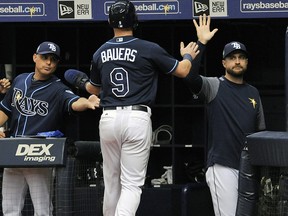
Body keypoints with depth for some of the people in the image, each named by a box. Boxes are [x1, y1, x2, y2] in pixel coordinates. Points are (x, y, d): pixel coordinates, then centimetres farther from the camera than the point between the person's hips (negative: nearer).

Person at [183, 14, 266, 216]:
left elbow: (261, 130, 18)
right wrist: (201, 43, -22)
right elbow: (189, 76, -21)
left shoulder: (253, 92, 15)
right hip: (223, 167, -6)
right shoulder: (215, 86, -1)